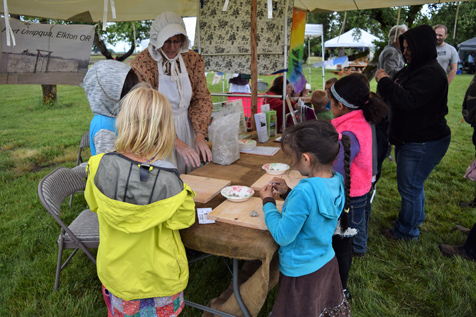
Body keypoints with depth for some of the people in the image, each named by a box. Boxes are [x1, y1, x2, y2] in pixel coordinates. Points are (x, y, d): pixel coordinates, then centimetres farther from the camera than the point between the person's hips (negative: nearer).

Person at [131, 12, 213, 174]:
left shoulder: (194, 60, -1)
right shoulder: (141, 64, -14)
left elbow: (202, 99, 0)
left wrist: (200, 135, -14)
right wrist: (177, 142, -26)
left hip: (186, 127, 4)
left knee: (189, 174, 12)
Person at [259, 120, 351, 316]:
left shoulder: (304, 192, -35)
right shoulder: (337, 181, -9)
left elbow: (282, 237, -25)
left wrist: (268, 202, -14)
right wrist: (288, 193, -1)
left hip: (302, 272, -7)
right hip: (327, 262, 8)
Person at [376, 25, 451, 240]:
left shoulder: (431, 73, -22)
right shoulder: (412, 69, 11)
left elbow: (408, 100, -33)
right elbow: (396, 95, 20)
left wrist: (384, 81, -22)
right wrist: (383, 81, 2)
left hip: (424, 143, -10)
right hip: (409, 139, 11)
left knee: (409, 187, 1)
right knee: (413, 184, 25)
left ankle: (406, 232, 20)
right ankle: (416, 218, 46)